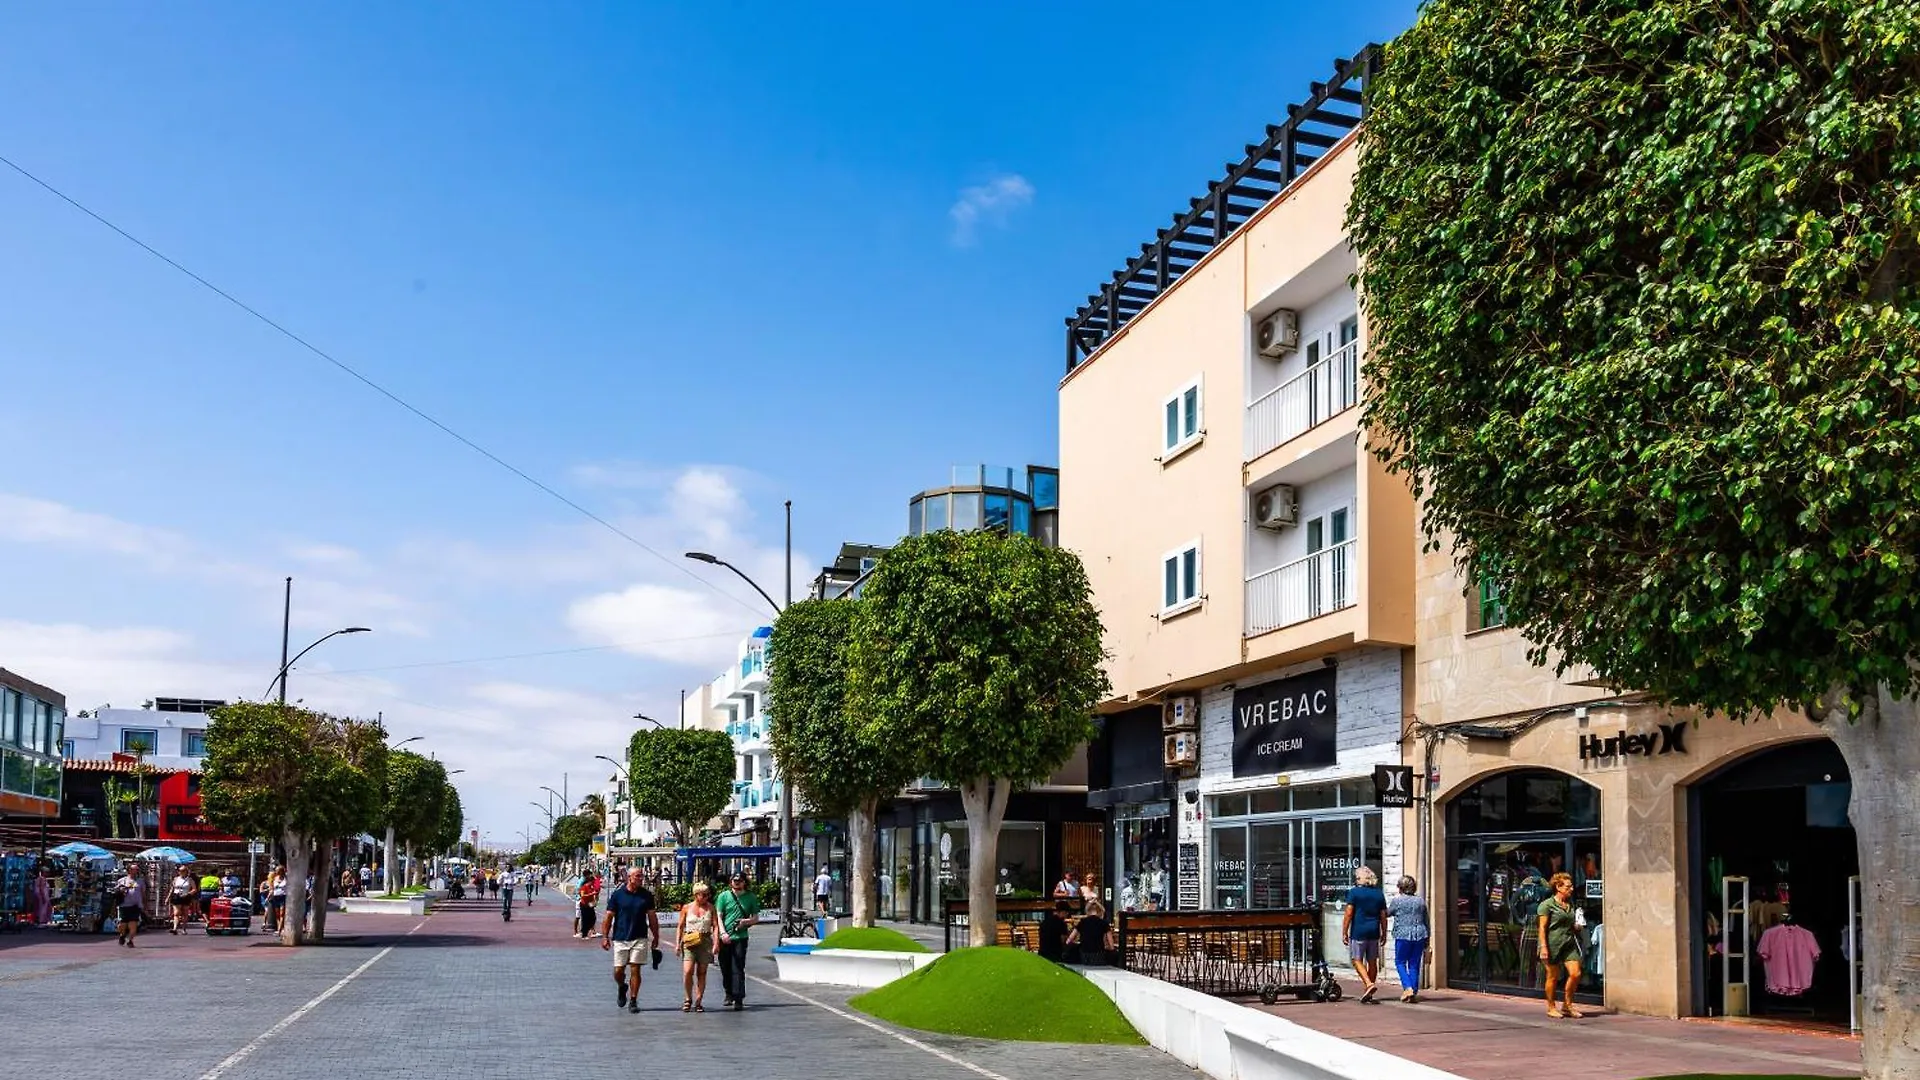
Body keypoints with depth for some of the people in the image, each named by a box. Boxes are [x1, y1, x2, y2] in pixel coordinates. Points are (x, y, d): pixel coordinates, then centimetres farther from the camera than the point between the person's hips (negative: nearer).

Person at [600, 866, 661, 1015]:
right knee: (618, 971, 2)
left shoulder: (646, 895, 4)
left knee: (635, 970, -2)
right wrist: (605, 936, -4)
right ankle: (622, 988, 34)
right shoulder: (617, 894, -2)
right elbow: (609, 917, 1)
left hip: (640, 938, 1)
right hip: (620, 939, -1)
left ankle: (633, 1001, 8)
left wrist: (656, 936, 10)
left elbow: (652, 917, 10)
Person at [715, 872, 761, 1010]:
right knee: (725, 968, 10)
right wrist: (723, 933, -10)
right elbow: (718, 916, 3)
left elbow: (756, 917, 11)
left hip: (740, 937, -2)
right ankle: (729, 993, 29)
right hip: (725, 938, 2)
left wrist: (746, 921, -10)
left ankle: (738, 999, -9)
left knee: (738, 969, -8)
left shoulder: (751, 897, 7)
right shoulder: (724, 896, 6)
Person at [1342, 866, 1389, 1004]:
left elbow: (1348, 914, -10)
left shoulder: (1354, 892, -6)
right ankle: (1368, 994, 15)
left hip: (1358, 931, -4)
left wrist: (1344, 932, -5)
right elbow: (1383, 916, 8)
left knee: (1357, 960, 3)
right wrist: (1384, 933, 17)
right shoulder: (1379, 894, 7)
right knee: (1372, 961, 10)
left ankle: (1369, 984, -18)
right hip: (1374, 932, 5)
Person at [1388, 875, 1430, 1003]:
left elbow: (1387, 914, 11)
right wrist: (1426, 942, 19)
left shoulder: (1397, 901, -5)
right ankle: (1414, 992, 9)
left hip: (1403, 936, -4)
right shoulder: (1421, 901, 8)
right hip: (1419, 936, 4)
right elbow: (1426, 922, 13)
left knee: (1400, 962, 8)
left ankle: (1408, 987, -8)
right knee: (1414, 964, 10)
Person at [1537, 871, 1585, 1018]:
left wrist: (1576, 928, 8)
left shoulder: (1570, 904, 14)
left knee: (1575, 974, -5)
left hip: (1568, 944, 6)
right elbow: (1542, 927, -10)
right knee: (1553, 977, 1)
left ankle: (1567, 1005, 12)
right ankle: (1551, 1007, 15)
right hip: (1553, 944, -6)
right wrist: (1543, 947, -16)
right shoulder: (1547, 904, -6)